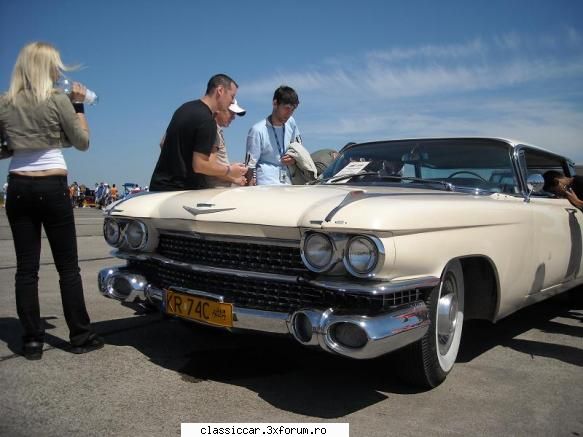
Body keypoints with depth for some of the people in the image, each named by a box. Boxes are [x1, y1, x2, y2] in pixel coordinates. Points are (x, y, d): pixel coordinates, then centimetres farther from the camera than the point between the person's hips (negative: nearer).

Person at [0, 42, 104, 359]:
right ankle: (80, 336, 10)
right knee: (68, 266, 4)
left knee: (26, 267, 6)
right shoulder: (58, 100, -6)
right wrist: (79, 105, 9)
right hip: (52, 187, -3)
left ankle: (32, 341, 10)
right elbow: (82, 142, 3)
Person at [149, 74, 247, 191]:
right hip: (179, 189, -9)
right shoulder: (207, 121, -18)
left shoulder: (186, 107, 9)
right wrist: (229, 171, -9)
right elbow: (199, 165, -21)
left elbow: (164, 143, 18)